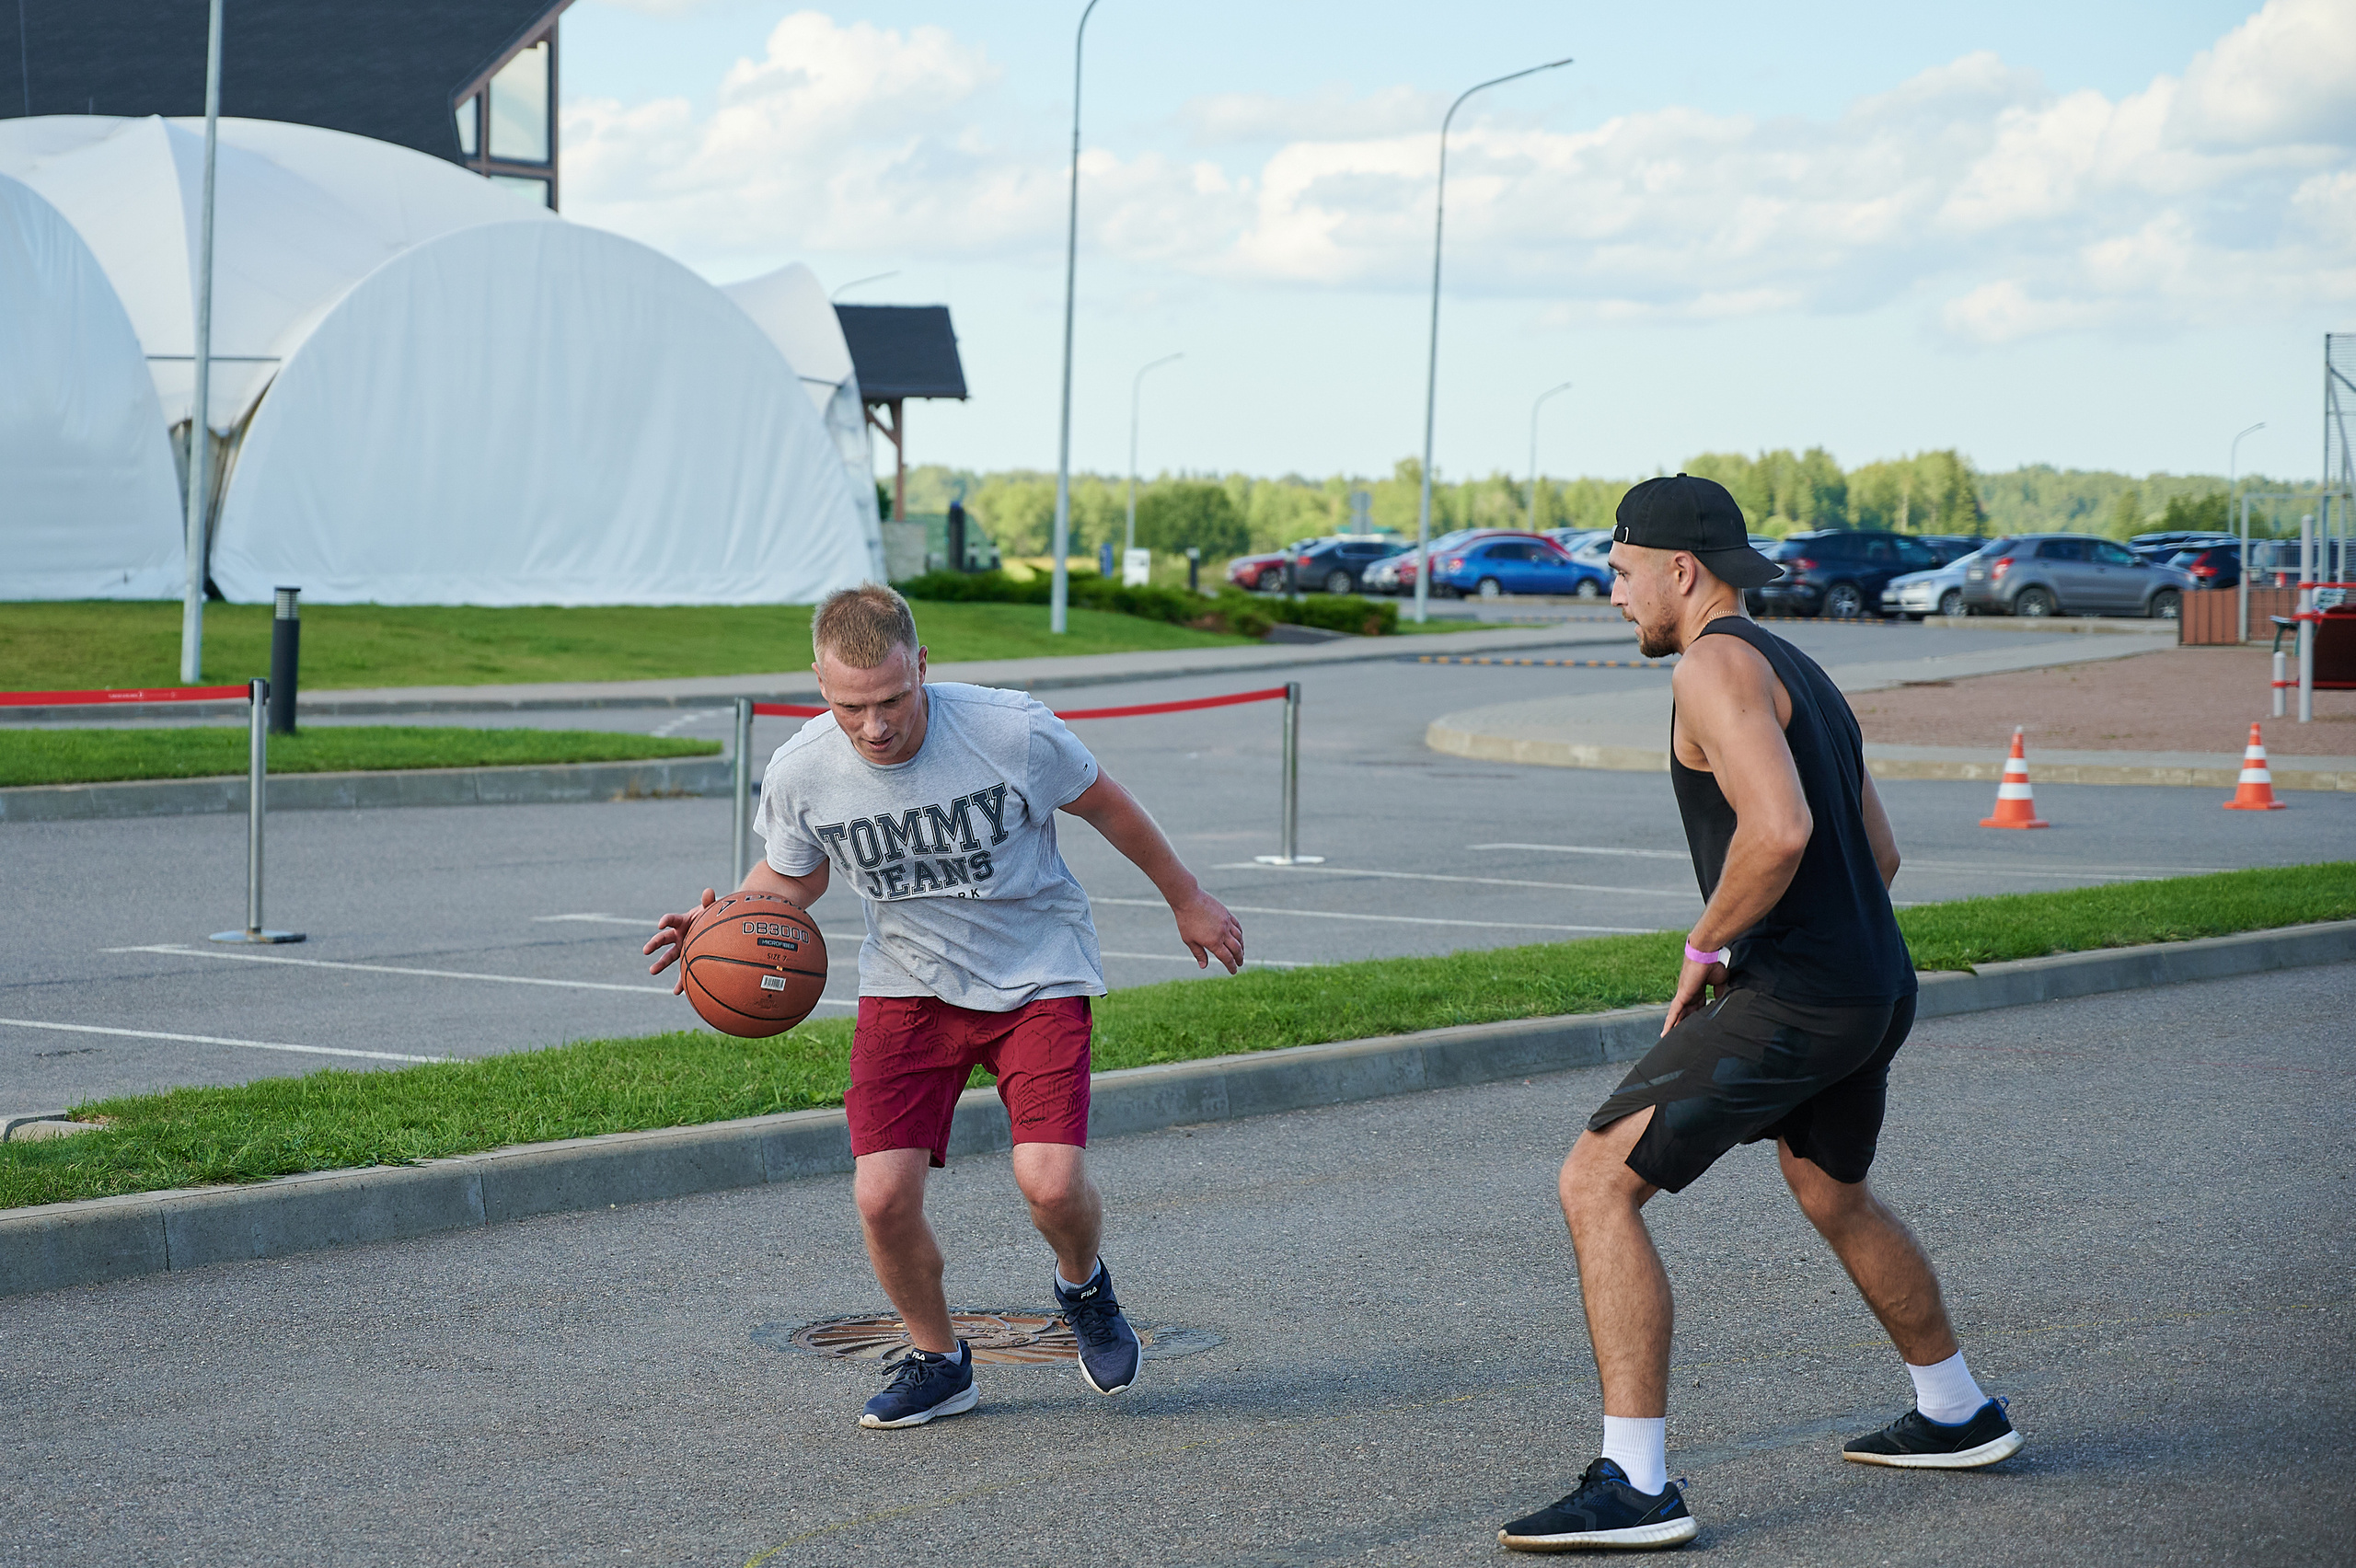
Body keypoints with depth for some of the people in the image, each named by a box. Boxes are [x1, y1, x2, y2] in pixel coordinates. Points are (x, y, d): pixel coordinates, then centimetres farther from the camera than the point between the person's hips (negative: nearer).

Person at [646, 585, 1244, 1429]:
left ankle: (1083, 1288, 18)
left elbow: (1106, 805, -3)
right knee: (882, 1195, -13)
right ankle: (938, 1361, 16)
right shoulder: (799, 773, -16)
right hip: (909, 983, 2)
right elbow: (791, 876, 6)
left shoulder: (1013, 732, -23)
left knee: (1051, 1183, -19)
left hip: (1037, 973, -2)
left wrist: (1187, 900, 10)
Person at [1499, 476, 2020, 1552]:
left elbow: (1779, 830, -27)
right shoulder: (1799, 673, 19)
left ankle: (1636, 1485, -14)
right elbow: (1879, 854, 24)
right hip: (1875, 987, 10)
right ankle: (1956, 1415, 49)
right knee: (1831, 1194, 33)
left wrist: (1705, 950, -14)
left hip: (1793, 1001, -10)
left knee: (1596, 1184, -10)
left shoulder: (1715, 665, -12)